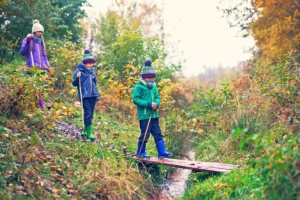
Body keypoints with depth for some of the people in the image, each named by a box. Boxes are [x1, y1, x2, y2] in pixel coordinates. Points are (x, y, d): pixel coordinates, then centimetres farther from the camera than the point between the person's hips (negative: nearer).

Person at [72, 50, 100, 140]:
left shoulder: (92, 71, 15)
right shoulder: (79, 70, -2)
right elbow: (74, 83, -2)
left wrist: (97, 95, 20)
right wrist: (77, 77, -22)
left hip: (93, 95, 6)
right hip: (85, 96, -6)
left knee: (91, 114, 9)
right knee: (88, 113, -10)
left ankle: (86, 130, 22)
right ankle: (89, 132, -5)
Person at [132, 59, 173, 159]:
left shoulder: (154, 87, 13)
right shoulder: (139, 87, -7)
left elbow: (157, 97, 18)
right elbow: (135, 99, -13)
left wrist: (156, 103, -7)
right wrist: (148, 104, -20)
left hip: (154, 115, 7)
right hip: (144, 115, -7)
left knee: (158, 134, 7)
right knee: (145, 135, 0)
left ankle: (162, 152, 12)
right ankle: (141, 152, 16)